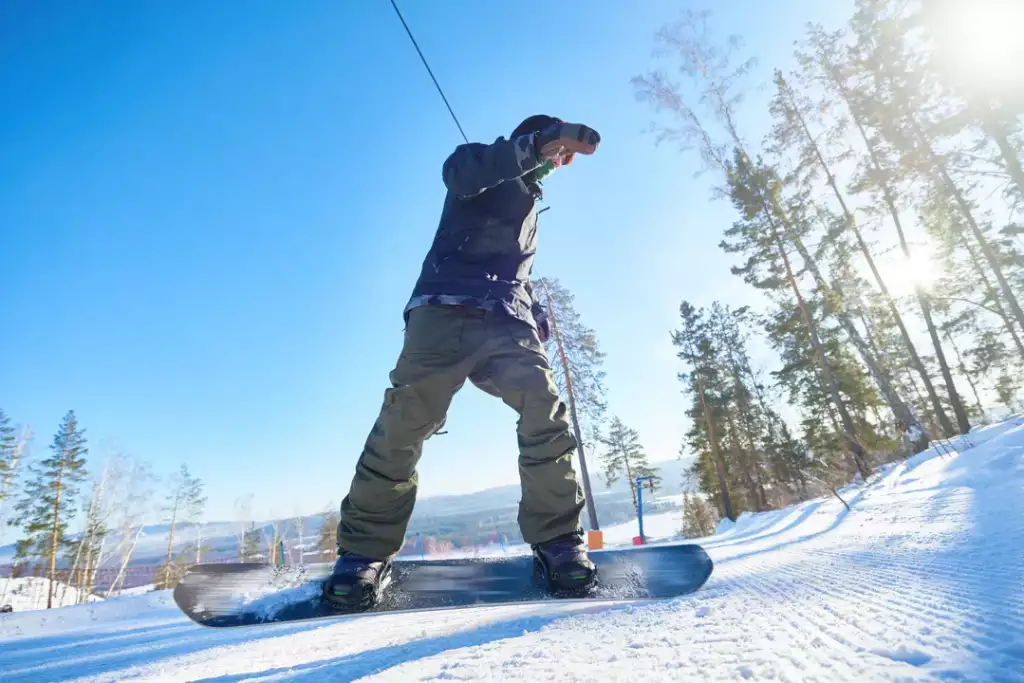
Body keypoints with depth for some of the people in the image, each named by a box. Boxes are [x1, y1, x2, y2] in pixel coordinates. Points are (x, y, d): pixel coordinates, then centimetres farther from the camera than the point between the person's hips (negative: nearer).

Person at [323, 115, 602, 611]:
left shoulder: (529, 205, 36)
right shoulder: (482, 166, 17)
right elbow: (460, 172, -10)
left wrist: (536, 315, 20)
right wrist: (537, 144, -18)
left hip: (506, 323, 6)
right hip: (447, 309, -5)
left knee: (546, 417, -15)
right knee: (406, 418, -18)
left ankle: (556, 541, -7)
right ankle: (365, 550, -8)